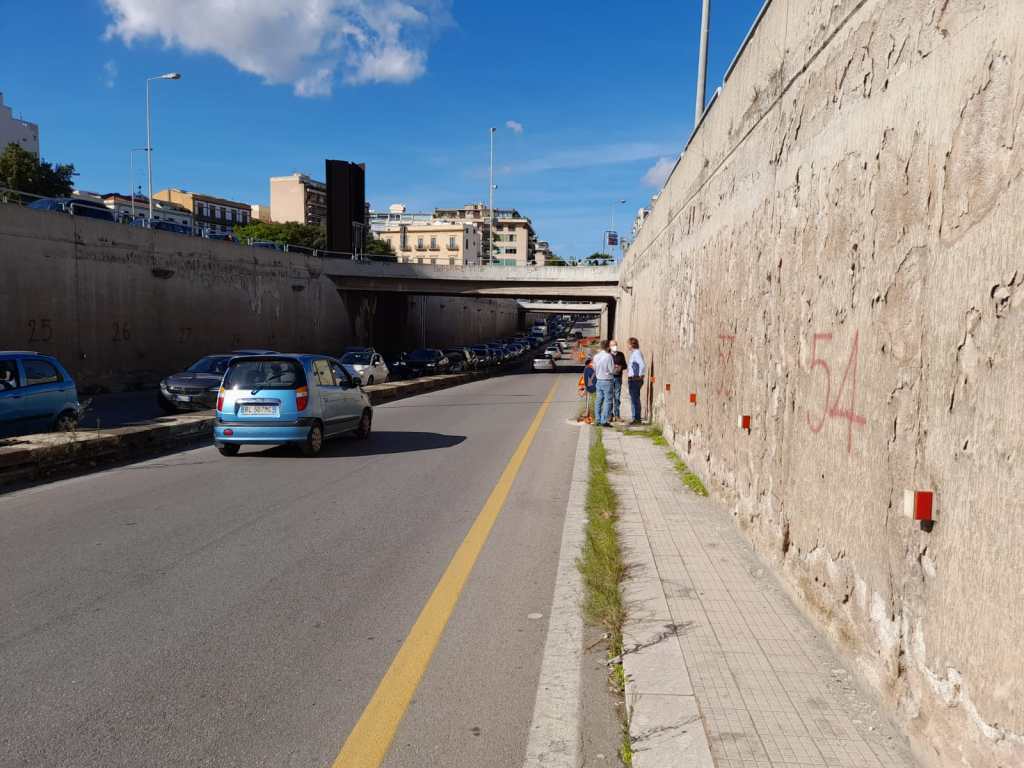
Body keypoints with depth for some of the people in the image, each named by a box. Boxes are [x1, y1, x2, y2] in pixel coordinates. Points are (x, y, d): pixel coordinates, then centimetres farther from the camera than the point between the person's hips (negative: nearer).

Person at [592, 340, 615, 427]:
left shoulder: (596, 356, 4)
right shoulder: (608, 356, -15)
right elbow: (612, 370, -13)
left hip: (599, 381, 6)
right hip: (607, 381, -6)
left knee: (599, 401, 11)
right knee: (607, 401, -2)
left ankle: (598, 420, 15)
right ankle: (604, 421, -5)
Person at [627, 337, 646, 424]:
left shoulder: (637, 353, -15)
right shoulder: (633, 353, 16)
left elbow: (643, 365, -25)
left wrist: (640, 375, -17)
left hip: (635, 380, -10)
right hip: (632, 380, 10)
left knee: (635, 399, -7)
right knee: (633, 399, 14)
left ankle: (637, 419, -4)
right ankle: (636, 419, 20)